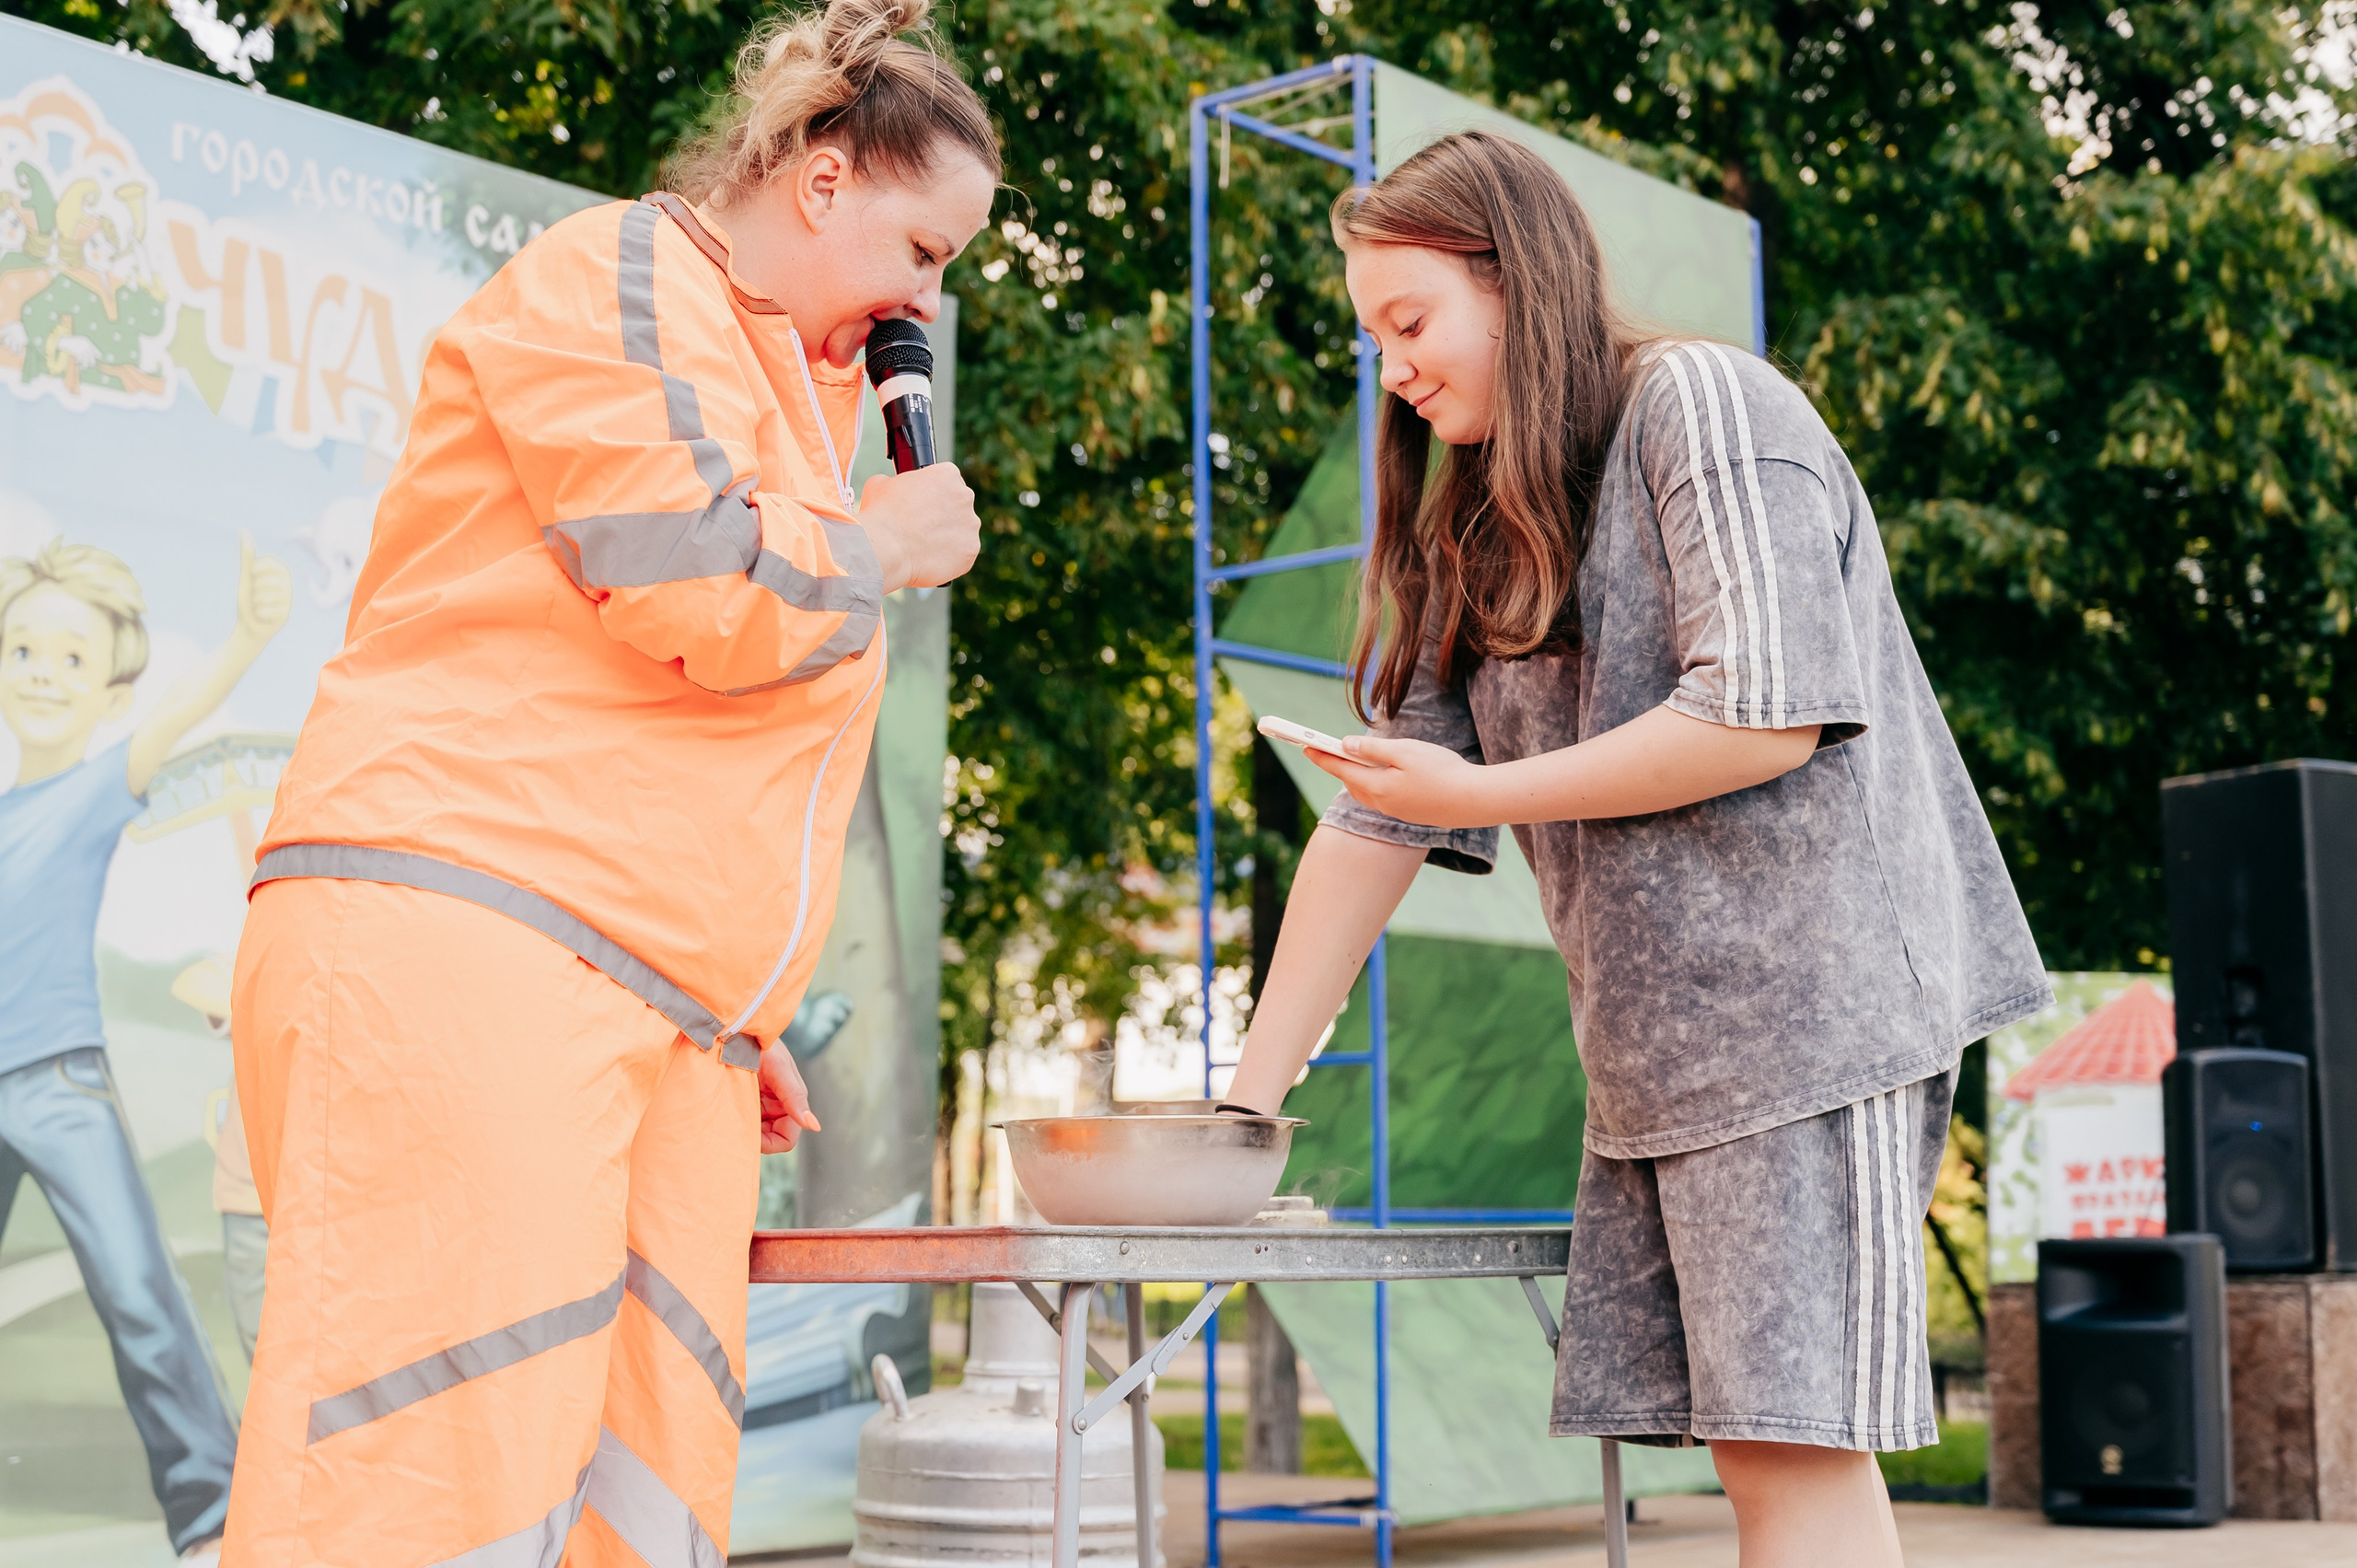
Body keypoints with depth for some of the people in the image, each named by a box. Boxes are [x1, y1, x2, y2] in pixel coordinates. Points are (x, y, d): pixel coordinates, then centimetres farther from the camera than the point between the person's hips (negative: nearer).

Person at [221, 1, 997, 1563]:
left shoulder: (789, 380, 30)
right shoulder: (625, 277, 0)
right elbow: (703, 589, -15)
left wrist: (740, 1012, 27)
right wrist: (884, 545, 5)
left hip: (659, 1015, 9)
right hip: (459, 945, -9)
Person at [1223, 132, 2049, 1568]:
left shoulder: (1699, 401, -3)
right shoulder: (1478, 535, 20)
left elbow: (1766, 715, -15)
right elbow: (1377, 819, 15)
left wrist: (1484, 793, -6)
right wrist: (1252, 1089, 9)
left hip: (1807, 995, -7)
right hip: (1657, 1048, 7)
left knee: (1795, 1444, -11)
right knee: (1748, 1444, 3)